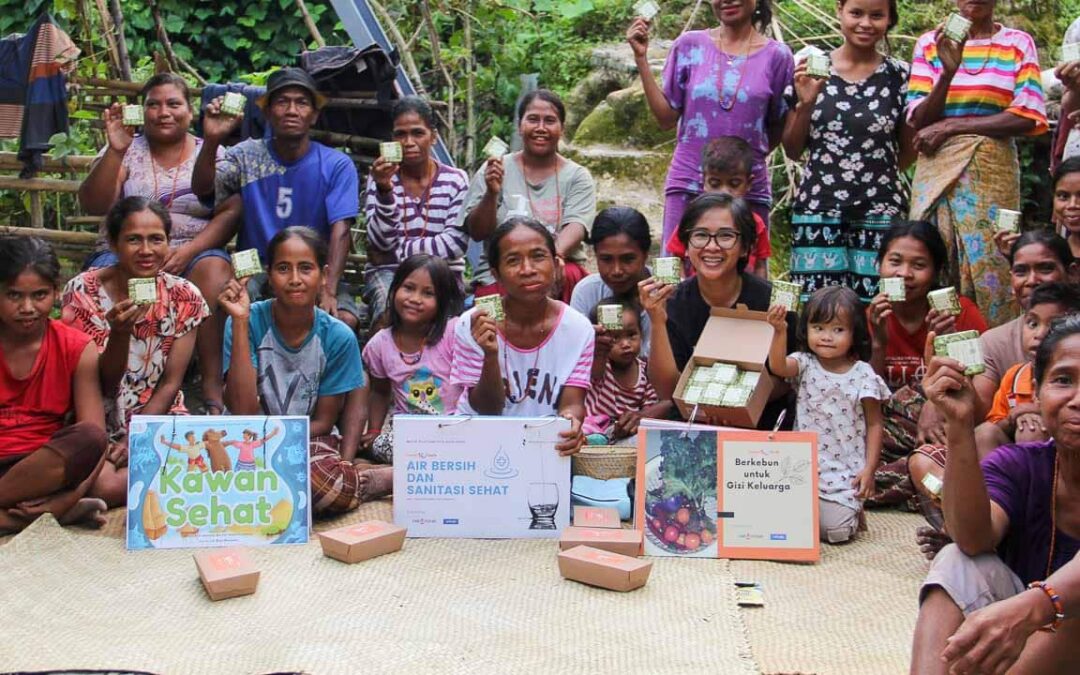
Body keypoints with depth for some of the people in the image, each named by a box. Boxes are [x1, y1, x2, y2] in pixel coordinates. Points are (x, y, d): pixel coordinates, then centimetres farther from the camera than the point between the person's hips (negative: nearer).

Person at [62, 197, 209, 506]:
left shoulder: (184, 297, -2)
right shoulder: (83, 291, -7)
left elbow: (170, 384, -1)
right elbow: (103, 386, -8)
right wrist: (119, 333, -27)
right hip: (99, 426, -2)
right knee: (104, 485, -33)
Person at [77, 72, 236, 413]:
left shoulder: (212, 154, 10)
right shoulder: (128, 151, 11)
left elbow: (230, 212, -2)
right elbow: (93, 205, -2)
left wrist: (189, 250, -18)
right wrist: (115, 151, -16)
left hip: (194, 253, 0)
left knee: (214, 270, -35)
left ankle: (213, 388, -35)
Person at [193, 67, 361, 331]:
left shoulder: (337, 165, -1)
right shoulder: (247, 155, 4)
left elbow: (340, 231, -11)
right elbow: (203, 189, -11)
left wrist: (328, 291, -25)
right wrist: (212, 141, -30)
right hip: (256, 268, 0)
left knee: (345, 319, -29)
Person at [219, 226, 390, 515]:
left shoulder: (338, 337, -9)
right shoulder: (249, 322, -11)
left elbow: (323, 422, 0)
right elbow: (243, 412, -20)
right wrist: (240, 322, -23)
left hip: (311, 440, -1)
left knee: (319, 478, -37)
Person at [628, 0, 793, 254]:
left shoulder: (776, 55, 3)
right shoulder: (690, 45, 5)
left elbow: (778, 130, 11)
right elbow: (667, 118, 3)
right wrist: (641, 58, 0)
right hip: (688, 187, 0)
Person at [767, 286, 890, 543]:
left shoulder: (863, 375, -4)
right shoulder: (805, 365, 0)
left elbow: (874, 424, 1)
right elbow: (778, 367, -23)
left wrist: (869, 469, -6)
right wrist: (779, 331, -39)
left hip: (845, 473, -2)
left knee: (835, 530, -17)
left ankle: (853, 510, 19)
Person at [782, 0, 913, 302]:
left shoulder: (899, 76, 4)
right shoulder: (810, 70, 5)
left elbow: (909, 152, 14)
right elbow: (793, 151, 7)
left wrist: (872, 174, 1)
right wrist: (805, 104, -7)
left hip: (880, 215, 0)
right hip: (818, 211, 0)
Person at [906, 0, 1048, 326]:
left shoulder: (1018, 43, 6)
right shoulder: (930, 43, 8)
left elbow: (1028, 117, -4)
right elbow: (918, 120, 2)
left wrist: (950, 126, -8)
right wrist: (948, 71, -14)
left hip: (993, 172, -1)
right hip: (937, 170, 1)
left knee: (991, 270, -5)